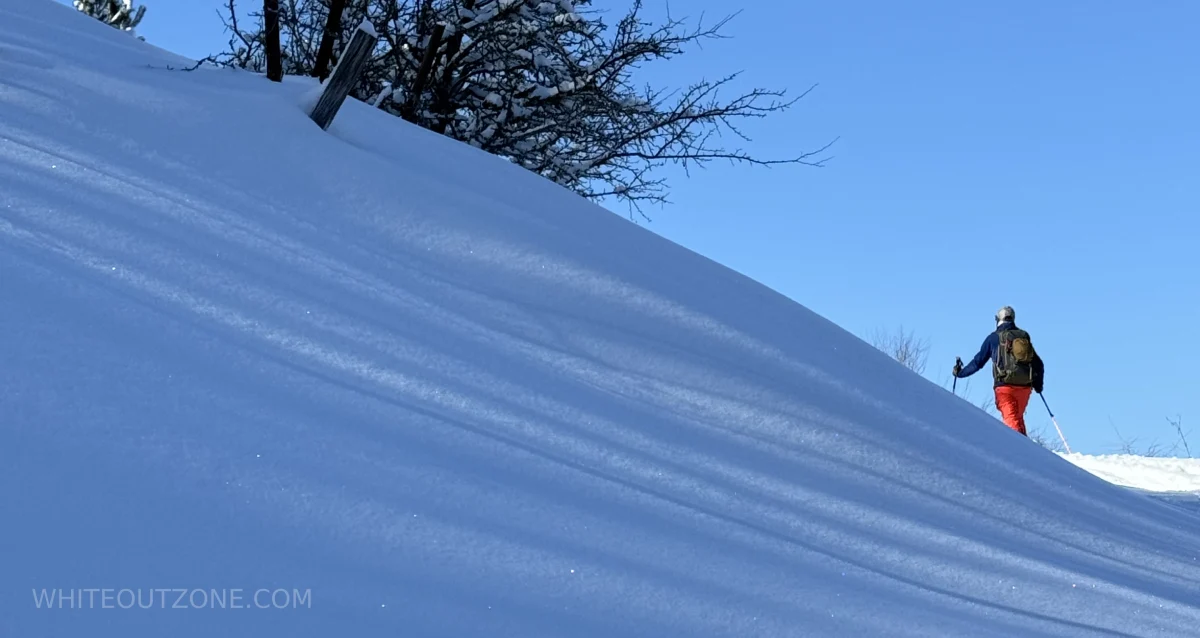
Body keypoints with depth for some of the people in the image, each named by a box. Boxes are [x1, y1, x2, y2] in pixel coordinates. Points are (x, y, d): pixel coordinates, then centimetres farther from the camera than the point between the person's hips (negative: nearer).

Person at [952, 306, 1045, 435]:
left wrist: (960, 373, 20)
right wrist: (1038, 385, 28)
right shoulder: (1025, 336, 13)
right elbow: (1039, 364, 15)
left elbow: (978, 362, 5)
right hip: (1025, 387, 4)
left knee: (1011, 419, -8)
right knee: (1018, 417, 20)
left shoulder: (994, 337, 3)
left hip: (1005, 386, -4)